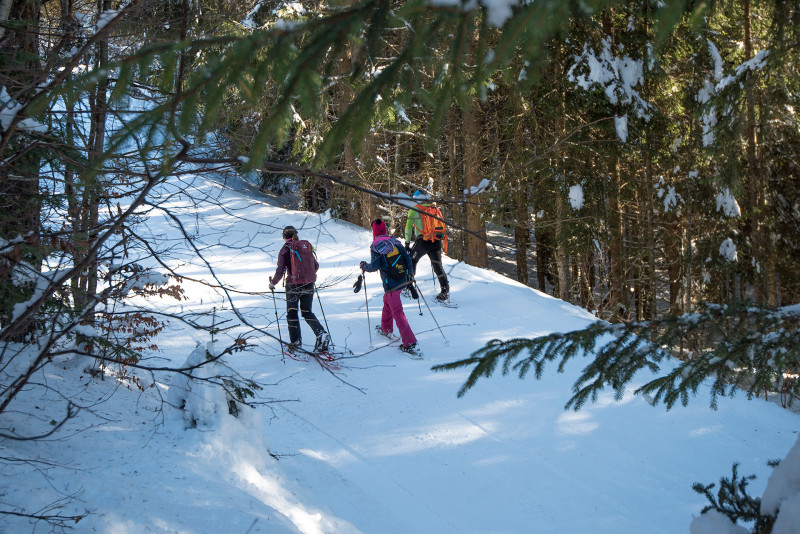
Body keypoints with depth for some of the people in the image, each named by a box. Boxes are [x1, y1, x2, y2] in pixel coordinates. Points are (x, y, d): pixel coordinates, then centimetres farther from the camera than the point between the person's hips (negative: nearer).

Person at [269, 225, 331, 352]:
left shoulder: (285, 250, -7)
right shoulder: (306, 246, 5)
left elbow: (280, 271, -10)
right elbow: (316, 266, 9)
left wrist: (273, 283, 6)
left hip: (293, 285, -4)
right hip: (309, 285, 4)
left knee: (292, 313, 13)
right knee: (307, 312, 15)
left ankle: (296, 341, 15)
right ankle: (321, 333, -6)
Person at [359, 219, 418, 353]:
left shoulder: (375, 247, -10)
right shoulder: (395, 242, 4)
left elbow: (374, 266, -13)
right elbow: (407, 259, 4)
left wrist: (364, 266, 8)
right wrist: (409, 274, 17)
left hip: (391, 284, -6)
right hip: (404, 280, 6)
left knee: (397, 312, -3)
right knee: (387, 301, 31)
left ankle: (409, 342, -9)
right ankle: (386, 328, 48)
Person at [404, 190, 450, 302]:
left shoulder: (414, 210, 2)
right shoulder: (435, 209, 14)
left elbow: (409, 227, 3)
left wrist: (407, 242, 11)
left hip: (422, 242, -3)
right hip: (436, 242, 3)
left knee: (411, 260, 20)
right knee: (438, 266, 6)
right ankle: (445, 291, -3)